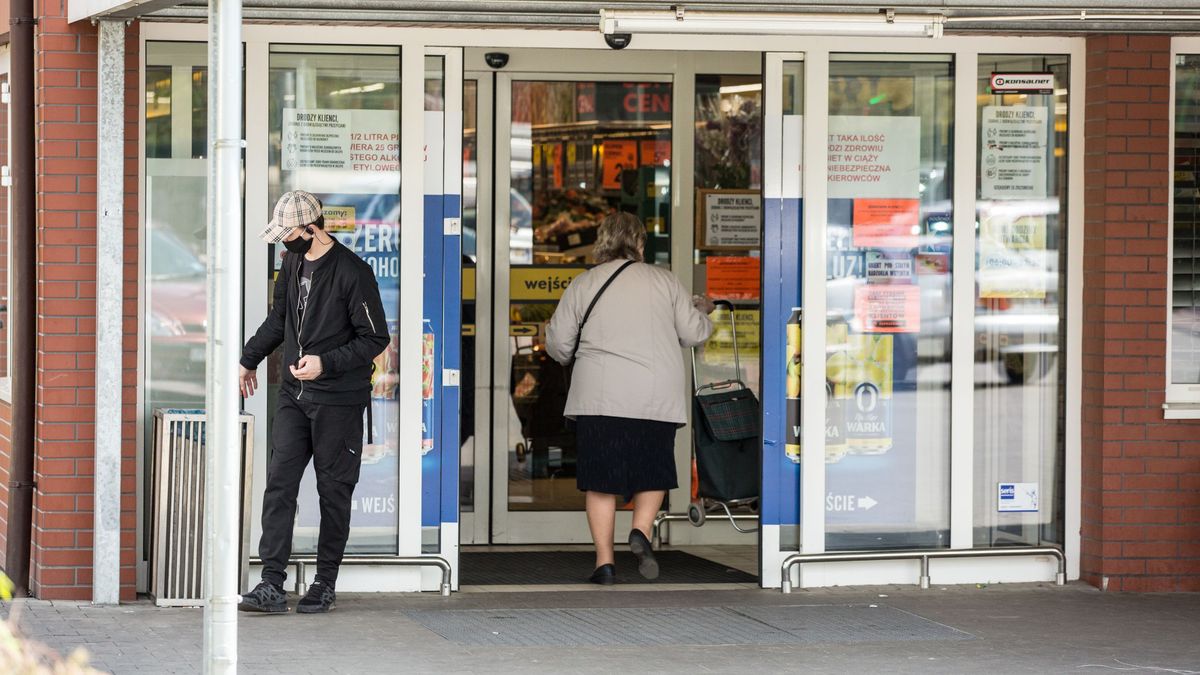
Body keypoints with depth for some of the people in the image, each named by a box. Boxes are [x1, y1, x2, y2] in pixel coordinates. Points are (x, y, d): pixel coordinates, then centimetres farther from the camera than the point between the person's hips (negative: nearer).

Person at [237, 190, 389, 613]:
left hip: (338, 400, -6)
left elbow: (375, 339, -11)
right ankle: (272, 583, -9)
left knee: (333, 491, 2)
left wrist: (326, 364, -19)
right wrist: (250, 359, 32)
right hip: (294, 395, 6)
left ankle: (325, 584, 12)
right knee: (279, 483, -4)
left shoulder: (352, 272, -13)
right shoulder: (292, 263, 10)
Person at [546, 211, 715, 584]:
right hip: (657, 396, 0)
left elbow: (558, 346, 7)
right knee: (653, 471, 13)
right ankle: (641, 531, -11)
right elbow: (693, 333, 8)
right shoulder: (664, 281, 6)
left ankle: (604, 560, 0)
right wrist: (702, 312, 30)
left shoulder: (582, 285, 6)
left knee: (601, 481, 5)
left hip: (599, 397, 0)